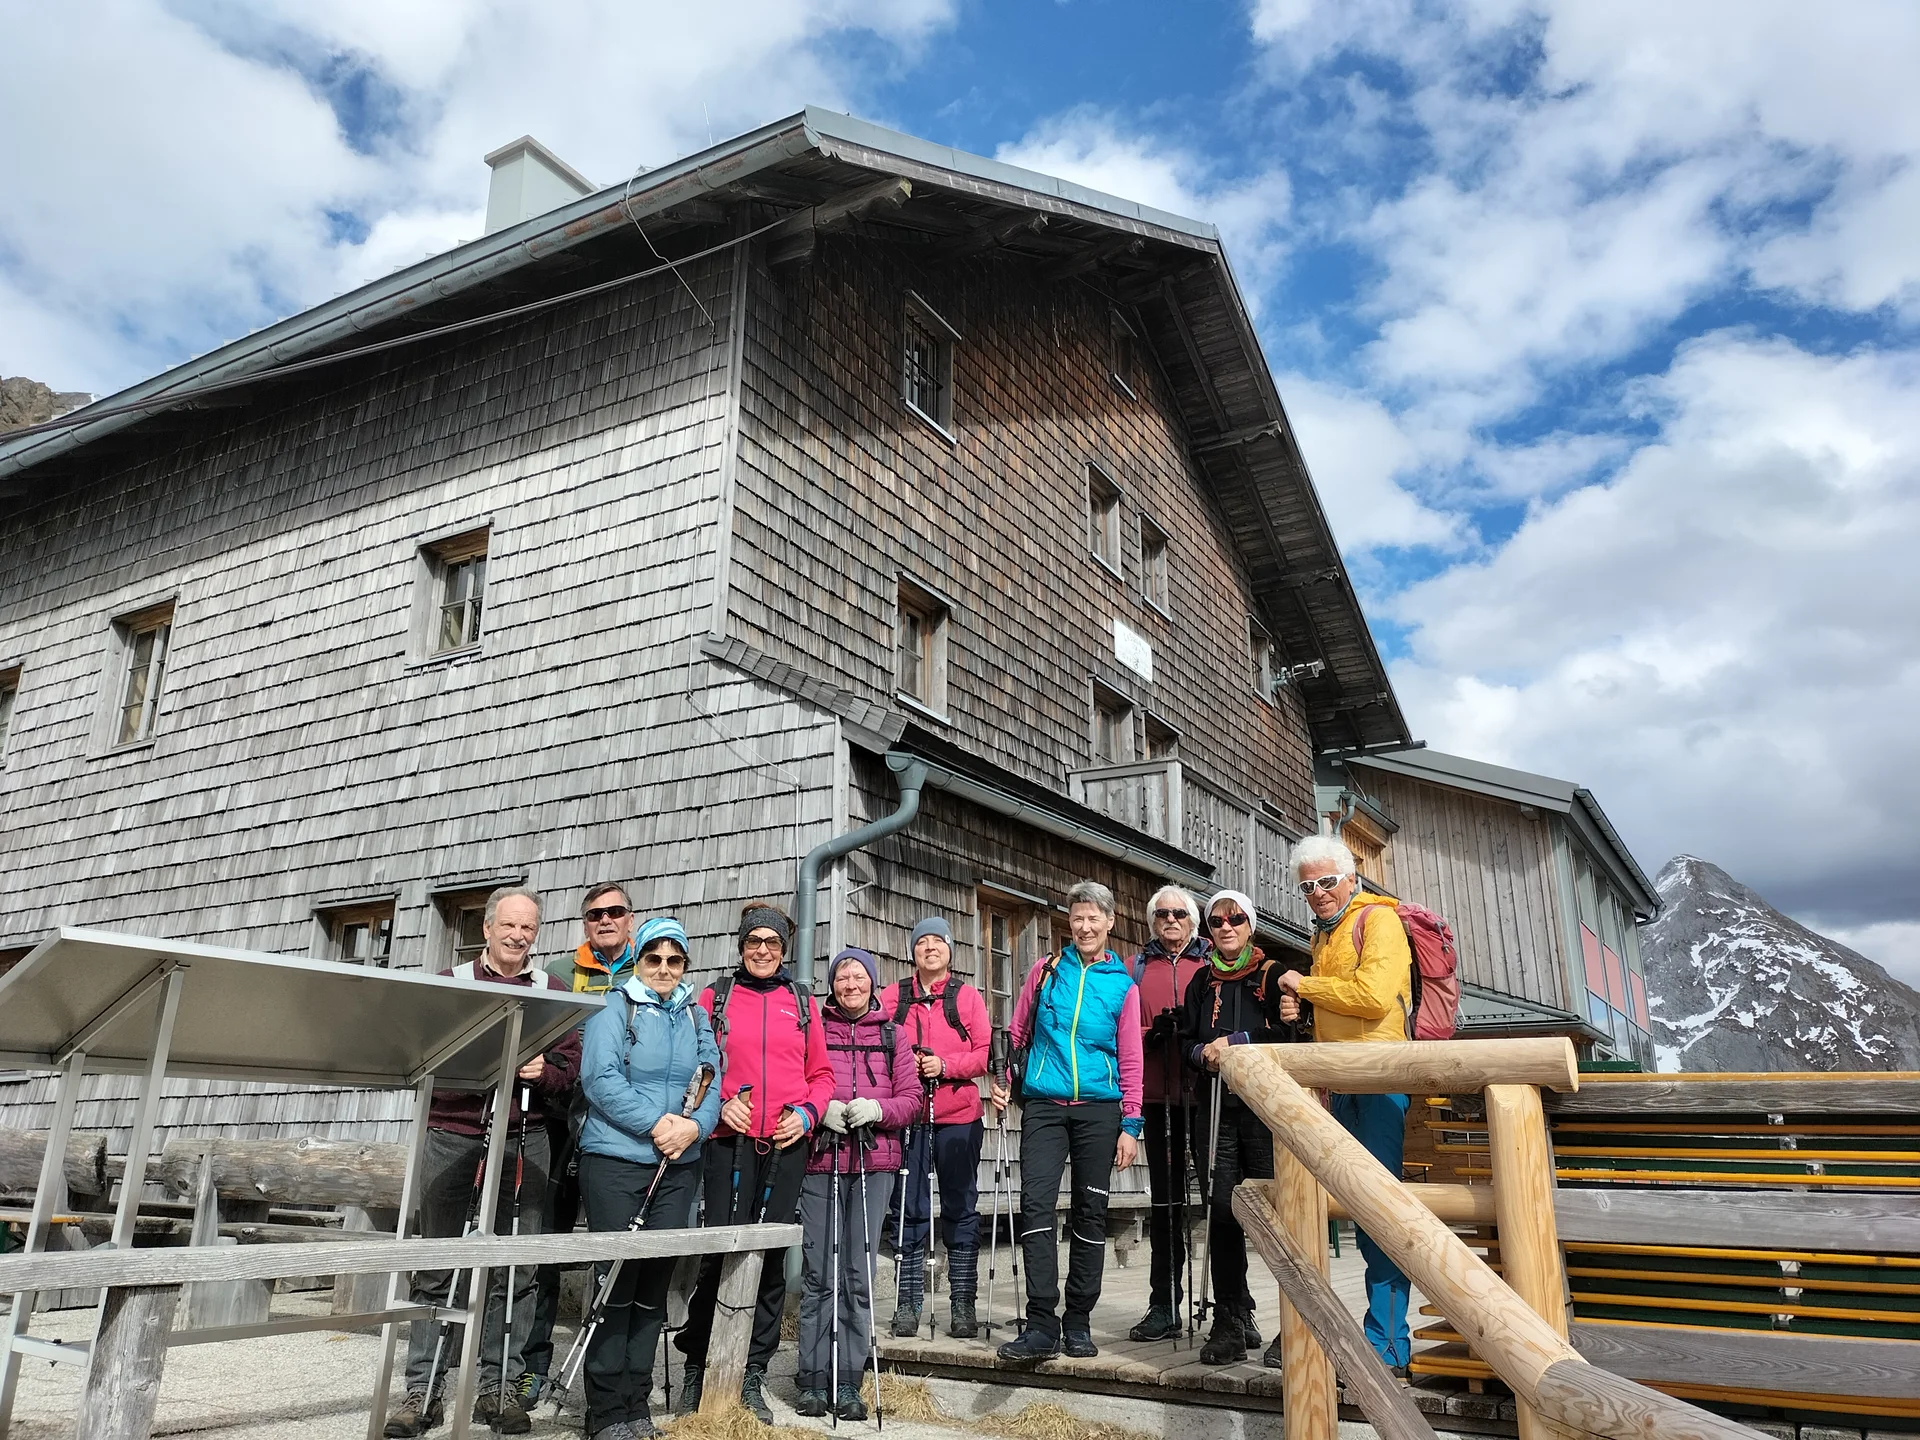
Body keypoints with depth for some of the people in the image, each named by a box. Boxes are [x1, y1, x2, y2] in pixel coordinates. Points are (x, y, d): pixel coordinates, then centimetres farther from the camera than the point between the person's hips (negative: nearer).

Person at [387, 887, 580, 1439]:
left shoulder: (550, 991, 10)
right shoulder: (450, 983, 7)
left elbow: (570, 1066, 7)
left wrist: (542, 1072, -14)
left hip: (524, 1142, 1)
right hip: (452, 1138, -1)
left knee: (514, 1269, 4)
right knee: (436, 1267, 4)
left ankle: (499, 1387, 14)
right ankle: (423, 1390, 13)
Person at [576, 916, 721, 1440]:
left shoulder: (697, 1018, 13)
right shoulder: (615, 1011, -1)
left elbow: (712, 1082, 7)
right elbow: (600, 1079, -13)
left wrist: (694, 1126, -13)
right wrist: (657, 1123, -18)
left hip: (678, 1168, 5)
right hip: (616, 1161, -4)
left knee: (655, 1285, 8)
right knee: (616, 1282, -3)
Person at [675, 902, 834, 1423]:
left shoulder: (802, 1002, 13)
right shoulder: (715, 996, 7)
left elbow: (821, 1075, 14)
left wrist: (806, 1114, -2)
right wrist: (720, 1103, -9)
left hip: (786, 1145, 2)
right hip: (730, 1141, -2)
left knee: (771, 1259, 5)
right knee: (720, 1253, -5)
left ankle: (752, 1377, 17)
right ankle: (696, 1369, 13)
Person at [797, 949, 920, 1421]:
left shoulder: (893, 1035, 13)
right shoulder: (812, 1029, 11)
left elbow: (911, 1099, 8)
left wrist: (877, 1109, -10)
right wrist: (820, 1110, -11)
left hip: (874, 1163, 1)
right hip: (820, 1159, -1)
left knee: (859, 1273, 0)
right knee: (818, 1273, -1)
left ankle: (847, 1383, 8)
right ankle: (814, 1381, 8)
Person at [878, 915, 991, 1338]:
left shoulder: (968, 997, 6)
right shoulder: (892, 997, 9)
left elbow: (985, 1053, 1)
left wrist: (945, 1064, -13)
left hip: (958, 1117, 0)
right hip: (906, 1116, 1)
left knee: (961, 1209, 5)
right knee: (909, 1210, 4)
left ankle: (962, 1303, 13)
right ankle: (908, 1302, 13)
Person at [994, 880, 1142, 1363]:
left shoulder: (1123, 985, 7)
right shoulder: (1046, 972, 9)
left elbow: (1130, 1060, 6)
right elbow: (1017, 1033, 13)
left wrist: (1130, 1124, 0)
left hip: (1099, 1109, 0)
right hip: (1044, 1105, 0)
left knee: (1090, 1212, 5)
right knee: (1036, 1204, -12)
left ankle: (1078, 1321, 17)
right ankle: (1042, 1323, -9)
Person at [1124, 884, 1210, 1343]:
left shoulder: (1213, 963, 9)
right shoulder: (1136, 966, 14)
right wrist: (1152, 1032, -11)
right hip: (1158, 1093, 2)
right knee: (1164, 1197, 7)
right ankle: (1164, 1305, 14)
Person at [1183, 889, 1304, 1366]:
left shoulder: (1274, 975, 6)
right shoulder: (1202, 983, 18)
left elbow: (1291, 1035, -3)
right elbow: (1186, 1041, 19)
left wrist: (1234, 1043, -13)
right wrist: (1204, 1053, -1)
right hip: (1216, 1107, 4)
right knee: (1221, 1212, 1)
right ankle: (1232, 1322, 9)